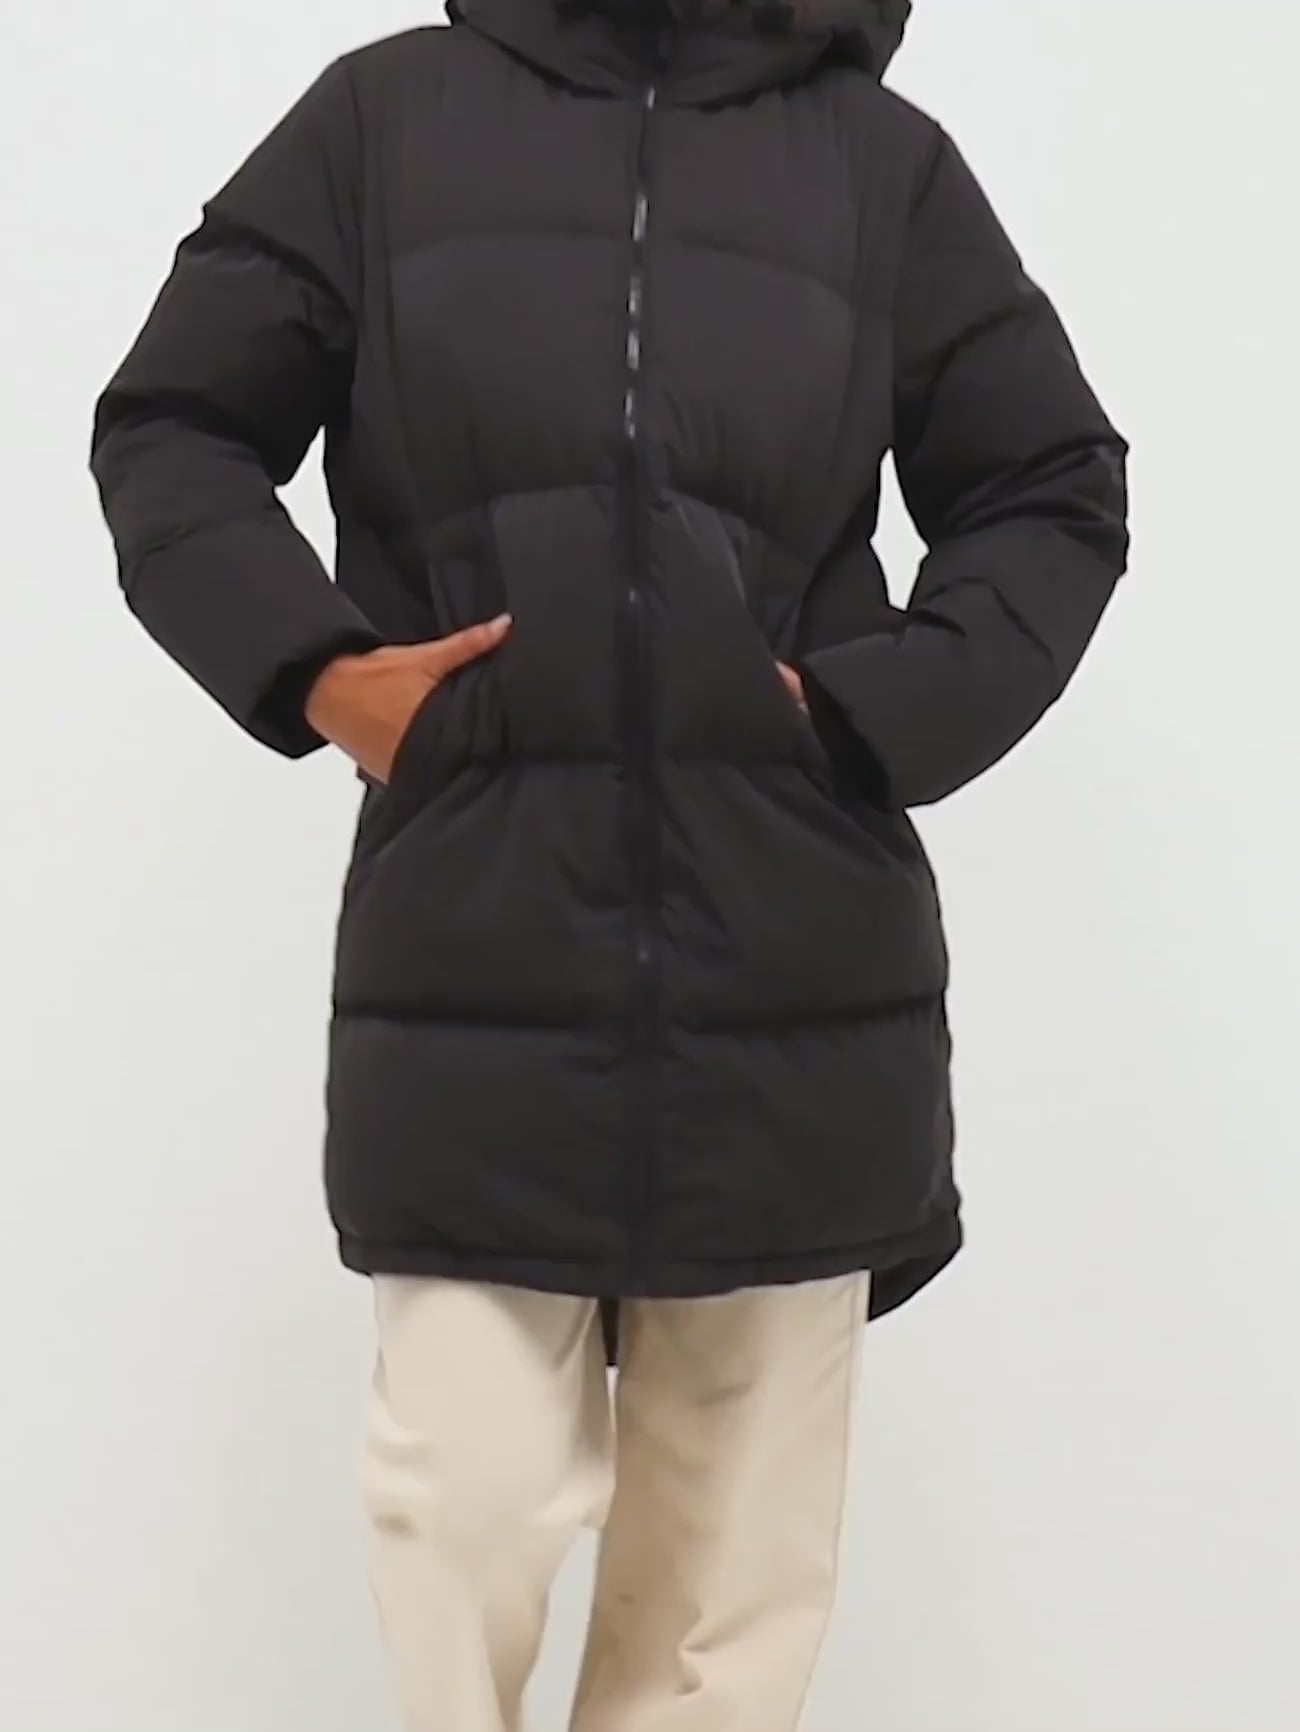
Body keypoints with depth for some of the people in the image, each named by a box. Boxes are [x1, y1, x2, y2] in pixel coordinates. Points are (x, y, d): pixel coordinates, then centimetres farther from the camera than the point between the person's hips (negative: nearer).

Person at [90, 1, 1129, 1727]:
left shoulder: (881, 157, 8)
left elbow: (1054, 492, 13)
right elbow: (168, 431, 11)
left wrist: (877, 717, -2)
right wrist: (312, 671, -5)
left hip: (794, 965, 1)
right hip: (473, 956, -1)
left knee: (740, 1544, 10)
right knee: (468, 1504, 1)